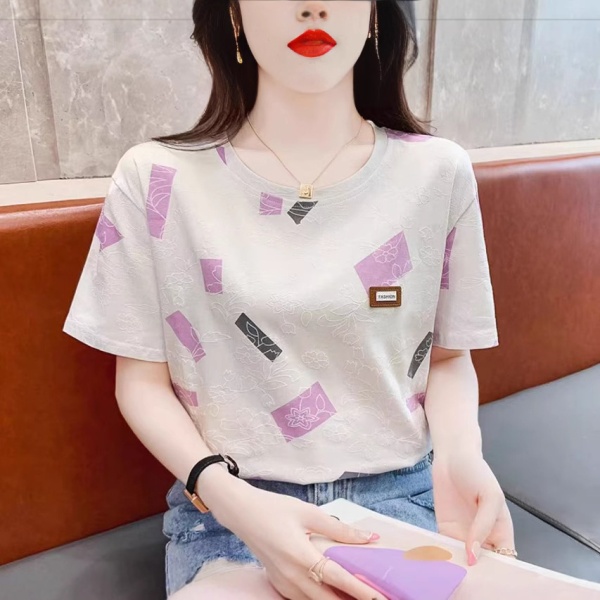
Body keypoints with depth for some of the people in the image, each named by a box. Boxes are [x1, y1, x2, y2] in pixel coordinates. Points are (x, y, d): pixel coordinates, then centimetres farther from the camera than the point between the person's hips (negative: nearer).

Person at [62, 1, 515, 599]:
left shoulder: (438, 172, -2)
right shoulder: (156, 179, -6)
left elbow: (449, 355, 7)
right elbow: (142, 379, -1)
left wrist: (460, 456, -12)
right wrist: (228, 496, -16)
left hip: (401, 495, 3)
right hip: (228, 508, -1)